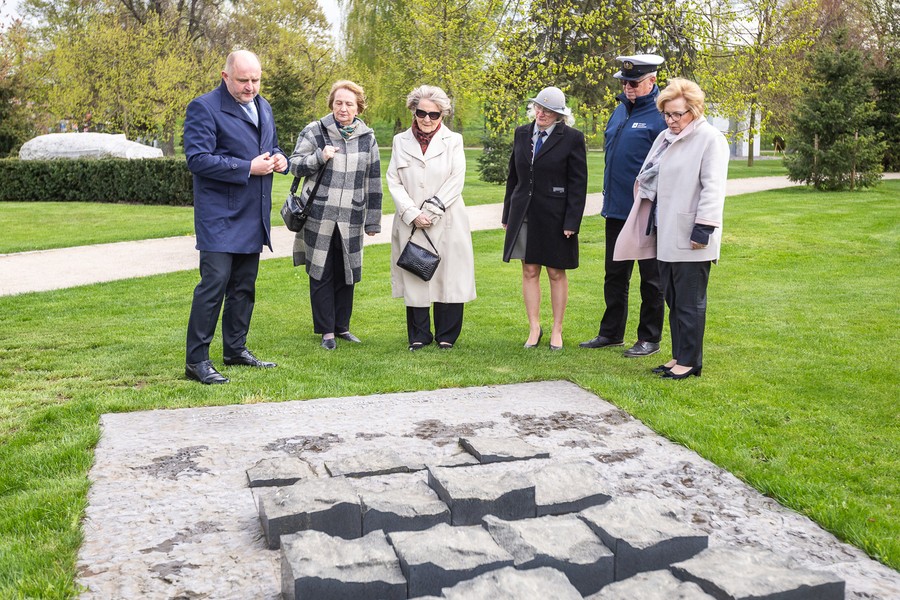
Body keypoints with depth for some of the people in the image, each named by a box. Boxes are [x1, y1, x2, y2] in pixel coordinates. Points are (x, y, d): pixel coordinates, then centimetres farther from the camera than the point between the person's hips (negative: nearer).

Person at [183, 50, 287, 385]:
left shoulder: (262, 106, 15)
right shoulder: (204, 108, -10)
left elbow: (273, 144, 27)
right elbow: (198, 159, -18)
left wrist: (279, 158, 2)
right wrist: (248, 168, -21)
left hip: (253, 216, 8)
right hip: (220, 216, -8)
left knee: (244, 286, 14)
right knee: (214, 284, -10)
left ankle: (235, 350, 26)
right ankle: (197, 361, -3)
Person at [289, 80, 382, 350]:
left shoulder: (367, 137, 9)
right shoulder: (314, 131, 1)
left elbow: (373, 181, 10)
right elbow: (295, 165, 4)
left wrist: (373, 220, 8)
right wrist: (320, 157, -15)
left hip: (350, 220, 2)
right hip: (319, 217, -2)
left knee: (346, 274, 8)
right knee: (321, 273, 1)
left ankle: (342, 326, 22)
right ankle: (326, 330, 11)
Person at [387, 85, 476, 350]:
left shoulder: (453, 141, 4)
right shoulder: (401, 141, 9)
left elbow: (456, 182, -4)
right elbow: (393, 181, 3)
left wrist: (431, 212, -12)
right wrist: (412, 214, -10)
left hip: (446, 223, -1)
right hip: (411, 223, 1)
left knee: (448, 276, 0)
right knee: (414, 278, 4)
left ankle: (446, 336, 13)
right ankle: (418, 336, 16)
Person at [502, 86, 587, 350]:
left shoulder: (572, 138, -5)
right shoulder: (522, 134, 8)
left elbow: (578, 184, -6)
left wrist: (571, 222, -12)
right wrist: (507, 214, 12)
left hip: (555, 217, -4)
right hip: (524, 215, 4)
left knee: (556, 274, 5)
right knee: (529, 272, 6)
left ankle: (557, 330, 16)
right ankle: (534, 328, 16)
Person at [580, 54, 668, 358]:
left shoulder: (661, 114, -13)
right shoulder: (621, 109, 11)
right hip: (617, 208, 8)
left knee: (651, 277, 6)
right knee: (614, 274, 15)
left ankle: (650, 338, 16)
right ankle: (611, 333, 27)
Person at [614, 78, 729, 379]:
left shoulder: (710, 139, -8)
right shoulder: (665, 137, 17)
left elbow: (712, 188, -15)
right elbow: (649, 179, 23)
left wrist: (703, 227, -20)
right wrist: (649, 224, 21)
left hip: (690, 238, -8)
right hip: (665, 234, 8)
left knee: (689, 302, -2)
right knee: (673, 299, 13)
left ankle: (690, 361, 7)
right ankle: (678, 355, 23)